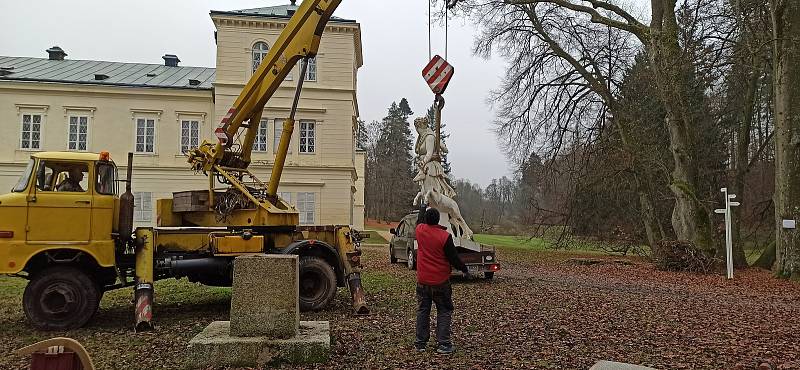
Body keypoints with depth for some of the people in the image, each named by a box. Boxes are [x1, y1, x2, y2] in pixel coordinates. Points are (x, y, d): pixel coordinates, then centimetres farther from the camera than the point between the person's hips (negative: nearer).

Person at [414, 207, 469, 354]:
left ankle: (420, 343, 17)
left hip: (422, 281, 4)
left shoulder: (420, 230, -6)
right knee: (444, 311, 8)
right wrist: (465, 270, 4)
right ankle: (443, 344, 5)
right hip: (440, 282, -4)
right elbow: (453, 258, -11)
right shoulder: (445, 236, -18)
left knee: (422, 311, 14)